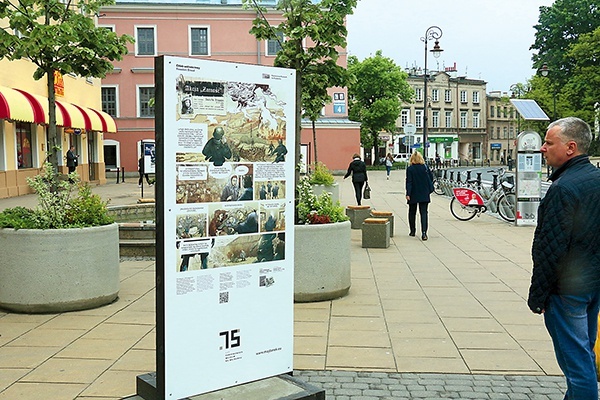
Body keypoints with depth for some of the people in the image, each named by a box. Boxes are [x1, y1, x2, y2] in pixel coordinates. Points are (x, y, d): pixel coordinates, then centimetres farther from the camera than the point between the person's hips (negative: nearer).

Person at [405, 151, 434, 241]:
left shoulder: (410, 169, -9)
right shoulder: (425, 168, -2)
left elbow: (409, 182, -12)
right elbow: (429, 179, 4)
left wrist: (408, 194, -12)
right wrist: (430, 190, 15)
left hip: (413, 195, -1)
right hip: (424, 194, 1)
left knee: (412, 213, 15)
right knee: (424, 213, -1)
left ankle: (412, 231, 23)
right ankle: (424, 232, -15)